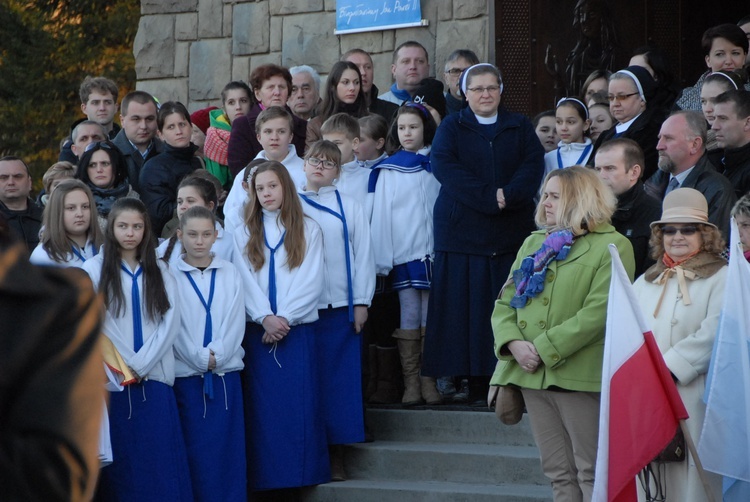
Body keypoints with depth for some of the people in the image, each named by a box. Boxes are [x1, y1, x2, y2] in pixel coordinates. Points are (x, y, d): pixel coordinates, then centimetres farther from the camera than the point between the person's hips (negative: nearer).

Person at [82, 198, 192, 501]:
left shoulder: (159, 272, 11)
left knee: (160, 461, -4)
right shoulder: (95, 269, 3)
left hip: (154, 377, 2)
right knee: (121, 458, -2)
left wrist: (140, 365, -10)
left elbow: (170, 322, 1)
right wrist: (123, 367, -9)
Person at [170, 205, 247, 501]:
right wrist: (200, 358, -12)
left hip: (225, 374, 2)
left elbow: (236, 322, 1)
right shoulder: (171, 276, 1)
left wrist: (218, 355, -13)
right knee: (195, 451, -1)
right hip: (186, 376, -2)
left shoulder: (229, 274, 7)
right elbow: (173, 328, -4)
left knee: (227, 450, 1)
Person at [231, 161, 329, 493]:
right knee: (262, 407, -3)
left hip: (298, 329, -1)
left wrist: (285, 318, -13)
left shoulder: (308, 230, 7)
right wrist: (265, 318, -14)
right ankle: (266, 476, 0)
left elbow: (312, 282, -2)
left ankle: (302, 474, -1)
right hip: (257, 331, 1)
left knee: (300, 406, -5)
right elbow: (245, 281, 1)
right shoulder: (244, 234, 12)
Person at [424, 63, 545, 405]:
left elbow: (534, 165, 0)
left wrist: (509, 195, -18)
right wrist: (488, 196, -17)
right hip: (463, 232, -1)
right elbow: (444, 166, -7)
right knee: (467, 309, -5)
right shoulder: (451, 128, 11)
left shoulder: (520, 127, 15)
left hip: (512, 233, 1)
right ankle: (476, 383, -2)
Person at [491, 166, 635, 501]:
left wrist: (544, 350, -17)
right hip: (532, 375, 7)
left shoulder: (612, 246, -4)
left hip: (579, 374, -6)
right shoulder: (534, 243, 18)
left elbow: (597, 313, -14)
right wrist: (514, 343, -7)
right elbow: (505, 302, 14)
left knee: (592, 474, -5)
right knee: (558, 474, 8)